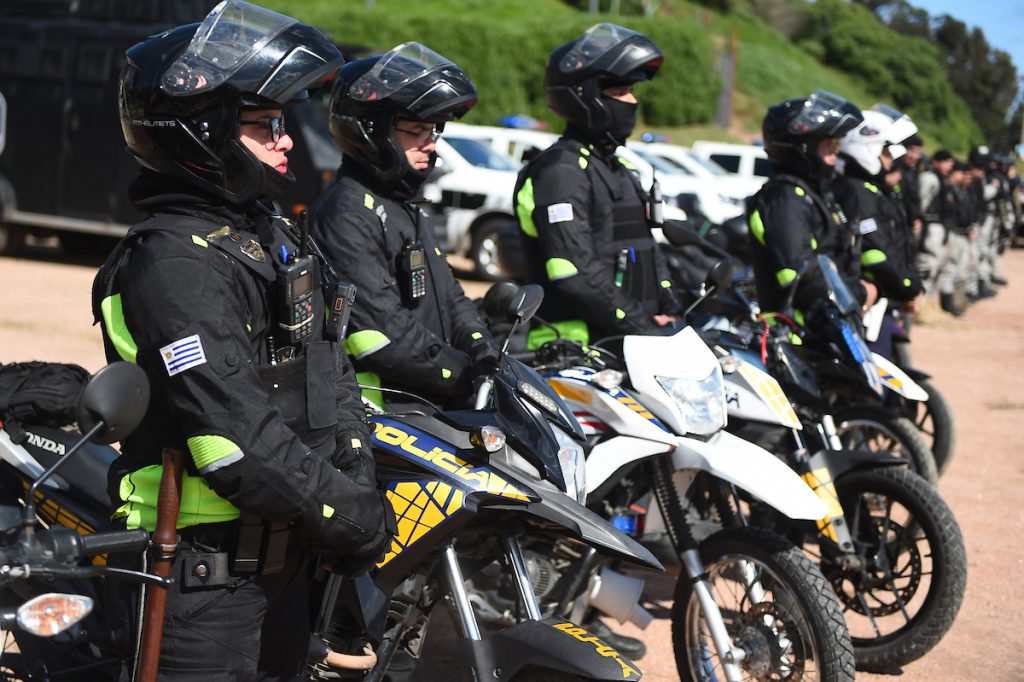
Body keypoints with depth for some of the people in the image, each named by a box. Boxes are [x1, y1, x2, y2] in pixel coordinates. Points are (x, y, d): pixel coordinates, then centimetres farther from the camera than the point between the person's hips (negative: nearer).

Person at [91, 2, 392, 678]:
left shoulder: (269, 235, 11)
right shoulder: (176, 266, -21)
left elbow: (330, 370, 13)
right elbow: (239, 445, -26)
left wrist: (357, 482, -1)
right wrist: (358, 519, -18)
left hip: (281, 560, 9)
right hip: (204, 569, -9)